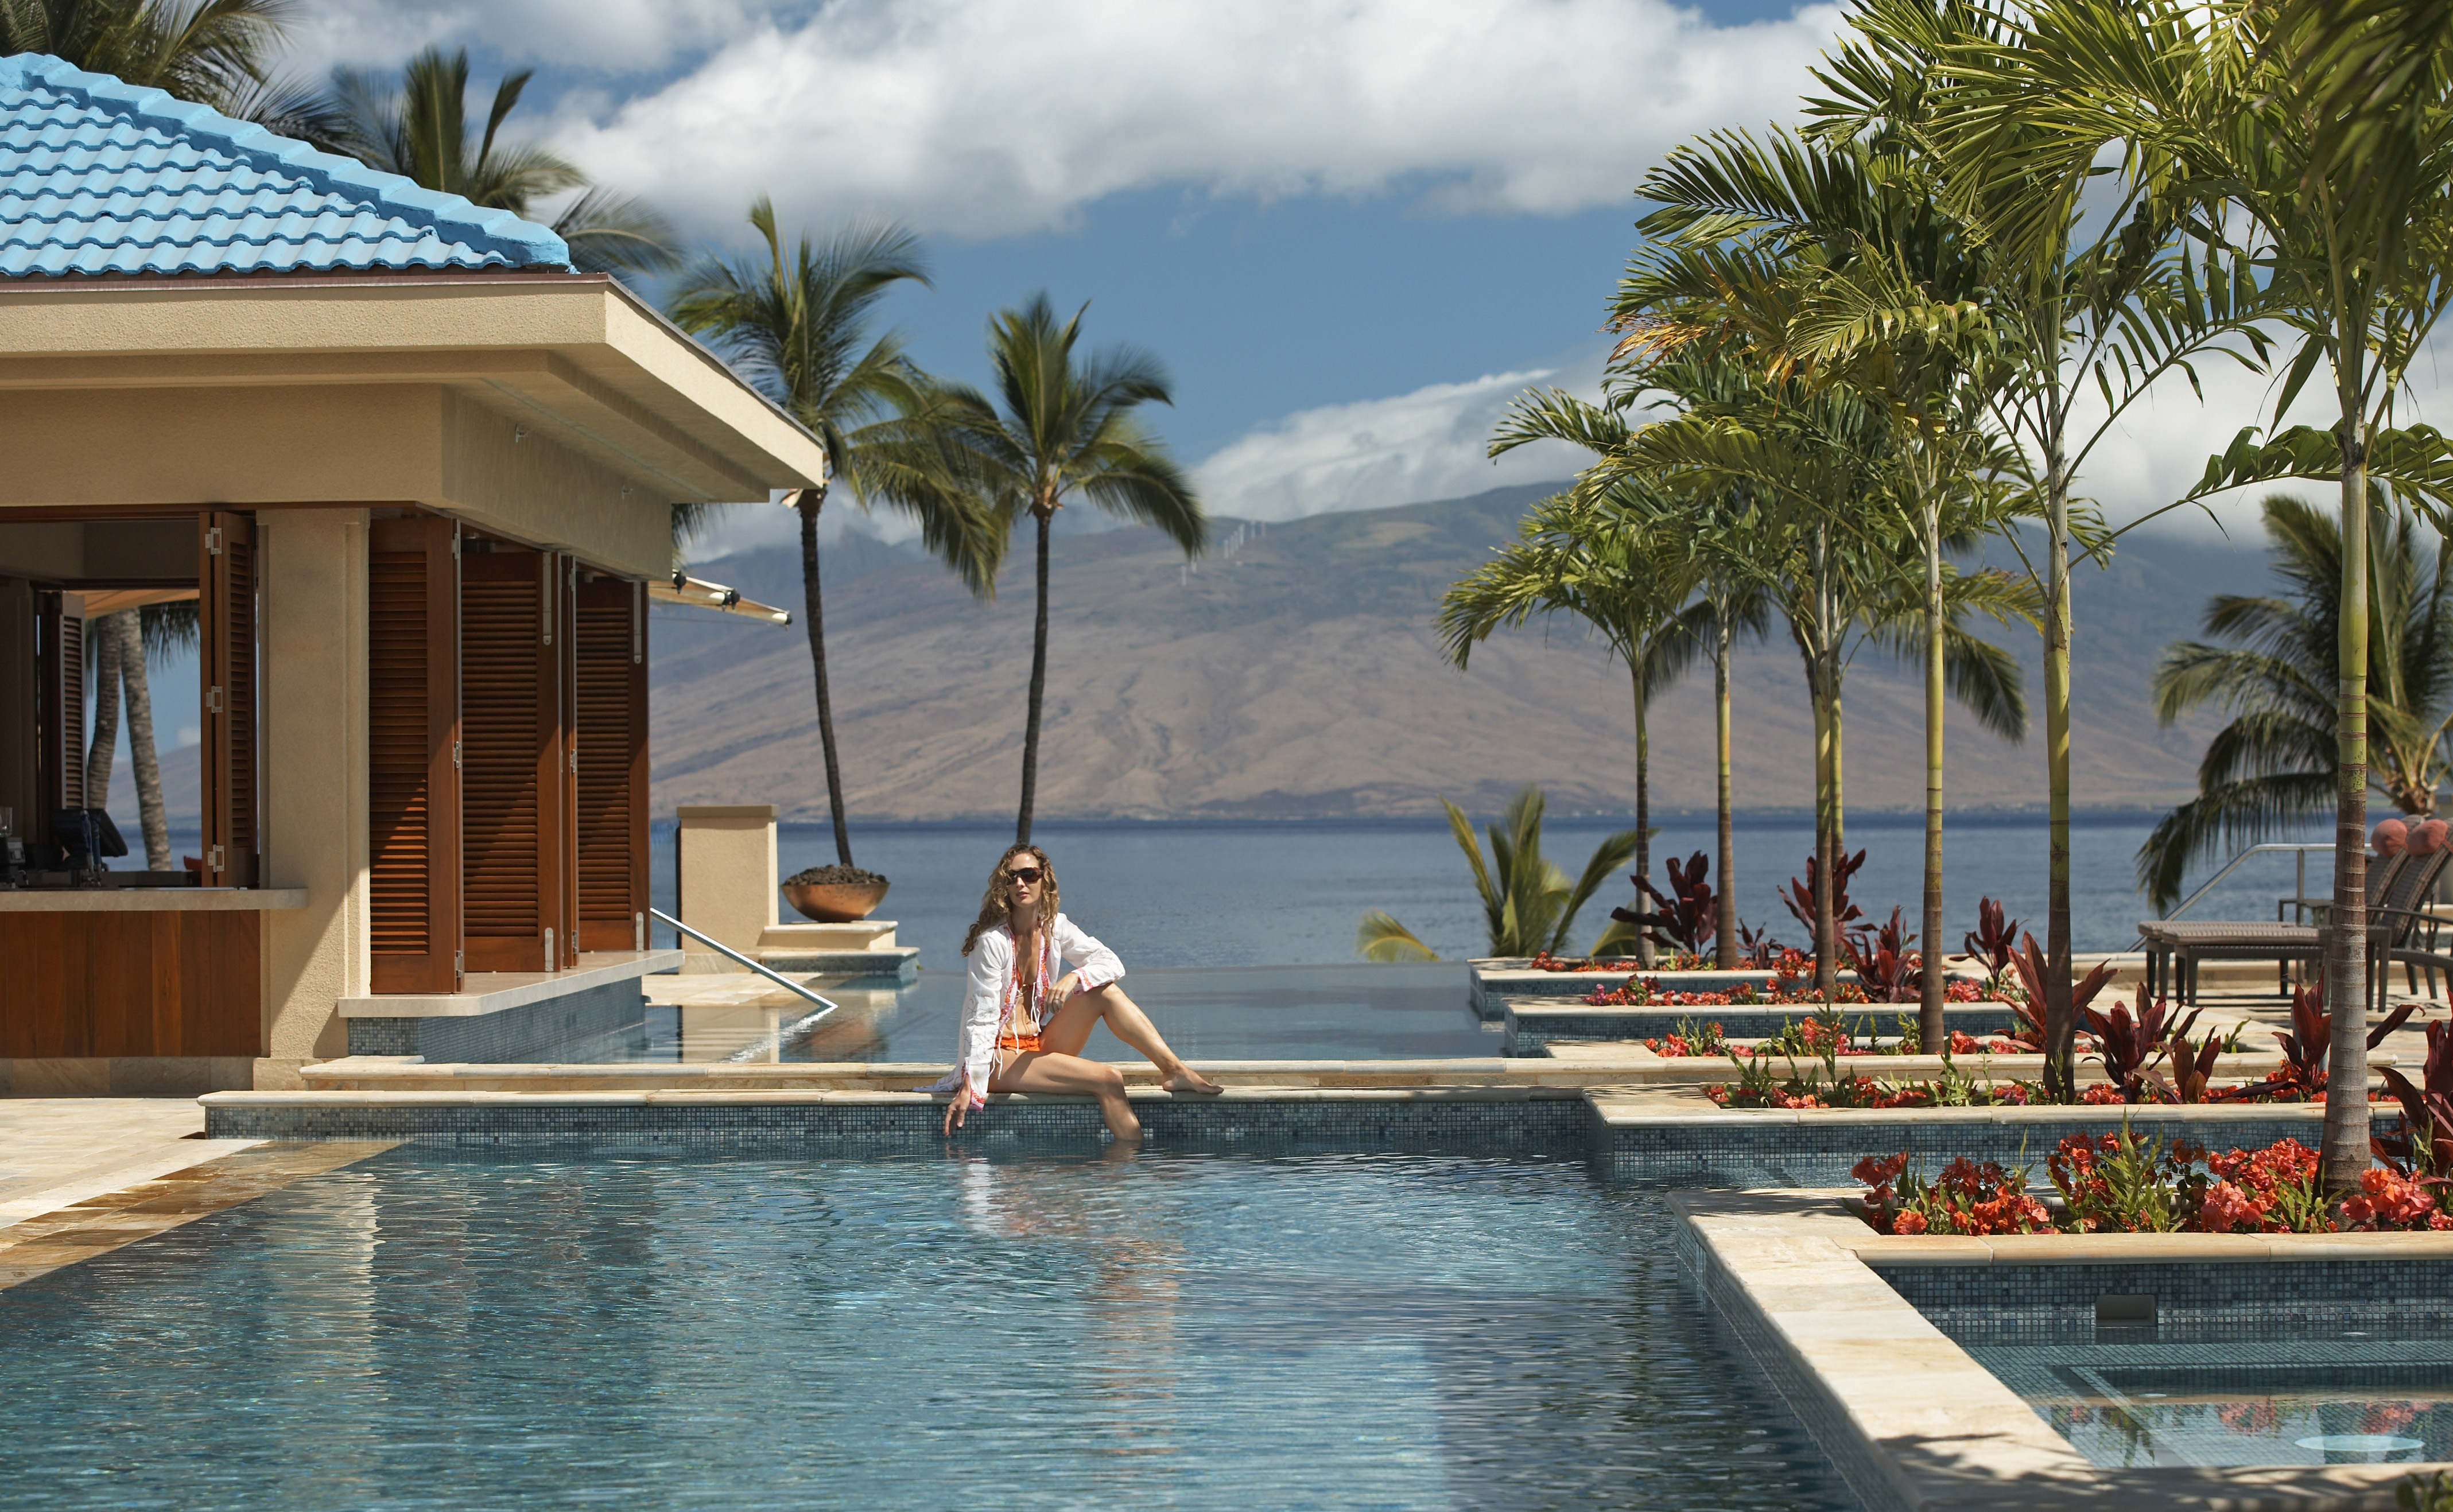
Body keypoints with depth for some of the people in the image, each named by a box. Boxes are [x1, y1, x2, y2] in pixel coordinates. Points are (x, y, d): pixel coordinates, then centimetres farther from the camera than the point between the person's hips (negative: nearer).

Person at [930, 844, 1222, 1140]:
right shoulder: (992, 940, -15)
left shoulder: (1055, 928, 4)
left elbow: (1112, 964, -3)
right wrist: (969, 1087, -25)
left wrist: (1075, 978, -24)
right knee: (1107, 1079, -25)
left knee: (1105, 992, -14)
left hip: (1039, 1047, 6)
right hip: (999, 1059, -6)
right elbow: (982, 1019, -18)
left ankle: (1175, 1070, -19)